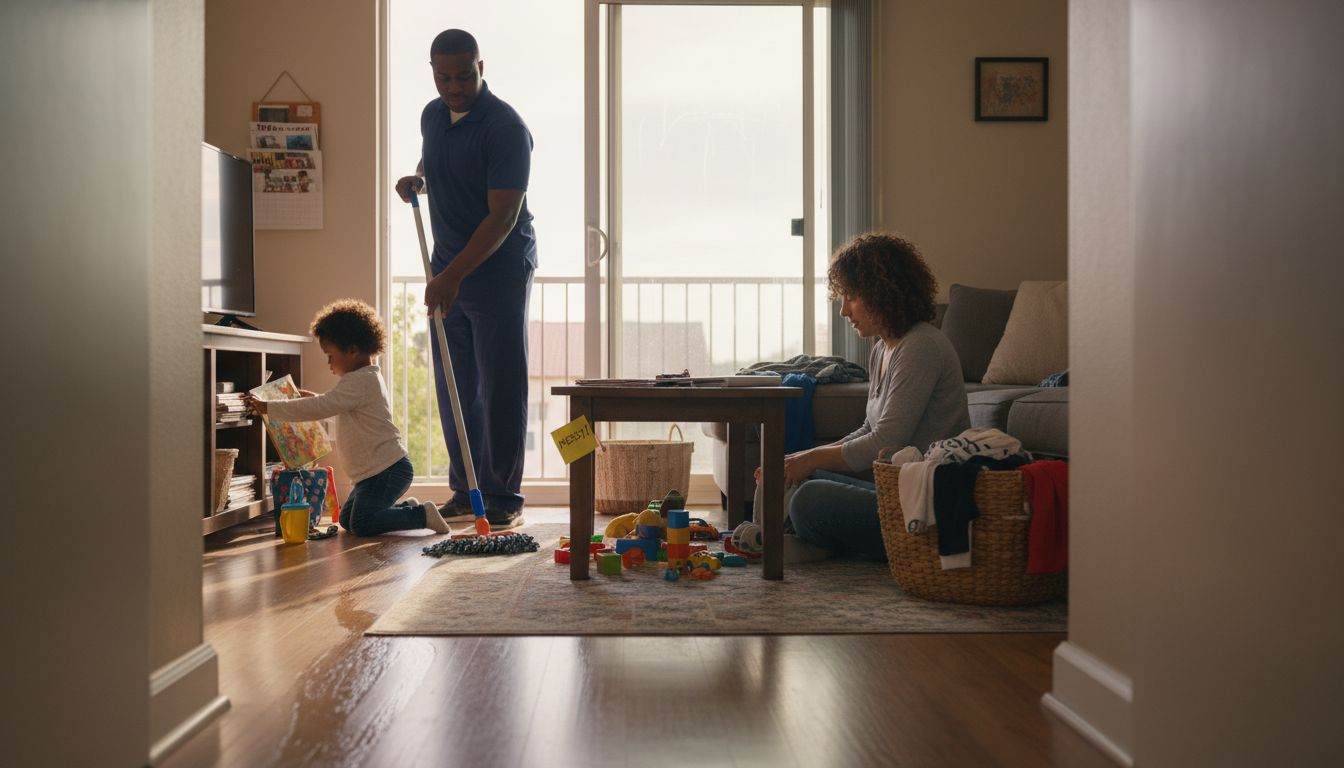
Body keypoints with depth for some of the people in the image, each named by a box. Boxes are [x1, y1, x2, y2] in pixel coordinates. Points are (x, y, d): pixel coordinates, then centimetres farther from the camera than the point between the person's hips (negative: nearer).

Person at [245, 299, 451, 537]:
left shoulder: (358, 381, -18)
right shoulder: (367, 378, 16)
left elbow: (319, 409, -25)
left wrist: (268, 407, -20)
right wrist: (315, 399, 22)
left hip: (388, 470, -11)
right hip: (377, 470, 11)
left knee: (360, 525, -15)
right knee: (347, 520, 14)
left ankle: (422, 515, -8)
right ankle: (409, 508, 16)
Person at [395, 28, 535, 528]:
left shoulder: (505, 127, -18)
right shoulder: (432, 116, 7)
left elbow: (503, 216, -23)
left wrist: (454, 275, -29)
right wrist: (416, 181, 4)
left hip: (500, 269, -7)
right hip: (448, 269, 7)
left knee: (501, 387, -3)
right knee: (454, 387, 8)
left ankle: (503, 496, 5)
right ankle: (465, 489, 18)